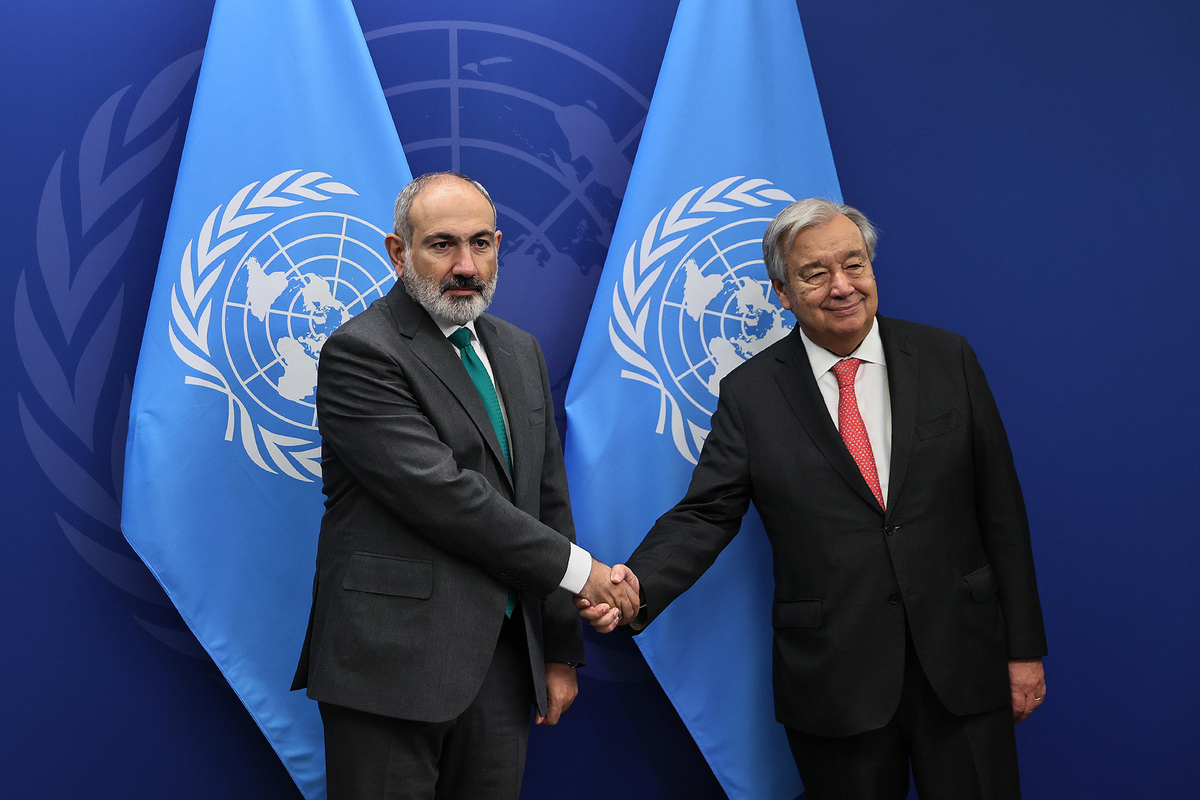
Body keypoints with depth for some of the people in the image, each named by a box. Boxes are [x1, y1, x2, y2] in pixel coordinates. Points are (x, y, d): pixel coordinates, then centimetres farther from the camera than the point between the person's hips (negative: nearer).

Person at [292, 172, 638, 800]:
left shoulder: (520, 352, 14)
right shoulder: (359, 353, -10)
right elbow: (441, 494, -18)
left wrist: (561, 652, 13)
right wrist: (576, 569, -11)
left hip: (503, 659, 6)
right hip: (394, 662, -6)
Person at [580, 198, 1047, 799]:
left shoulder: (946, 359, 2)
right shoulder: (749, 393, 0)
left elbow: (1000, 507, 3)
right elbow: (705, 514, -3)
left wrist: (1024, 646, 3)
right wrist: (637, 584, -24)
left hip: (962, 667, 1)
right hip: (834, 678, -1)